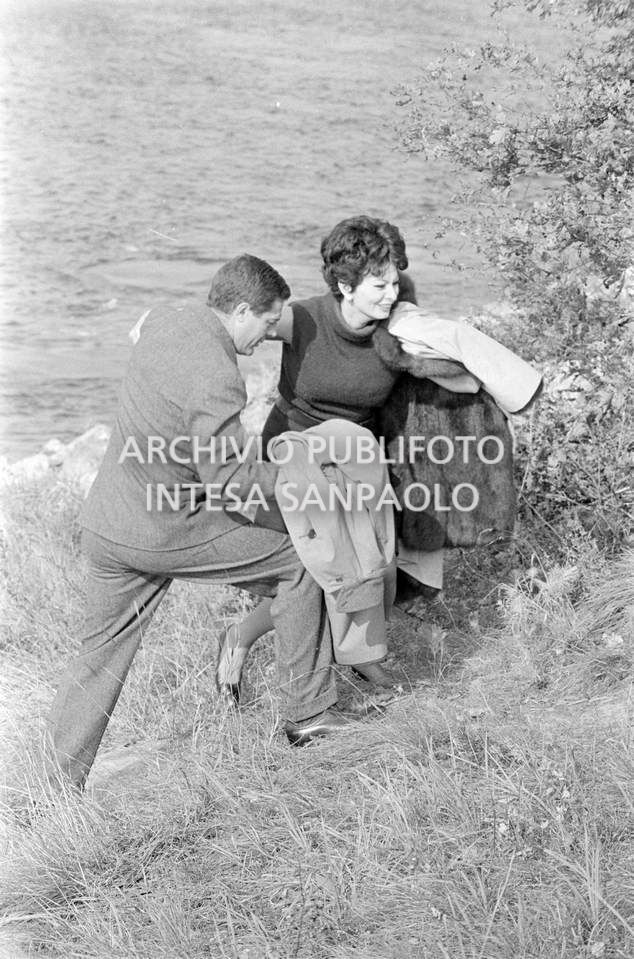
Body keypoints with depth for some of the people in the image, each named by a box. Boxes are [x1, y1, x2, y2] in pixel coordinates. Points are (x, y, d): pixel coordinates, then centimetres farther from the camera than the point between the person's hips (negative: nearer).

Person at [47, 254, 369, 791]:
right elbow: (234, 480, -21)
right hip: (165, 533, -8)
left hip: (103, 523, 8)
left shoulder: (164, 323, 3)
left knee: (101, 655, 19)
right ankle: (309, 713, 16)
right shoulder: (216, 380, -22)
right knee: (300, 560, 6)